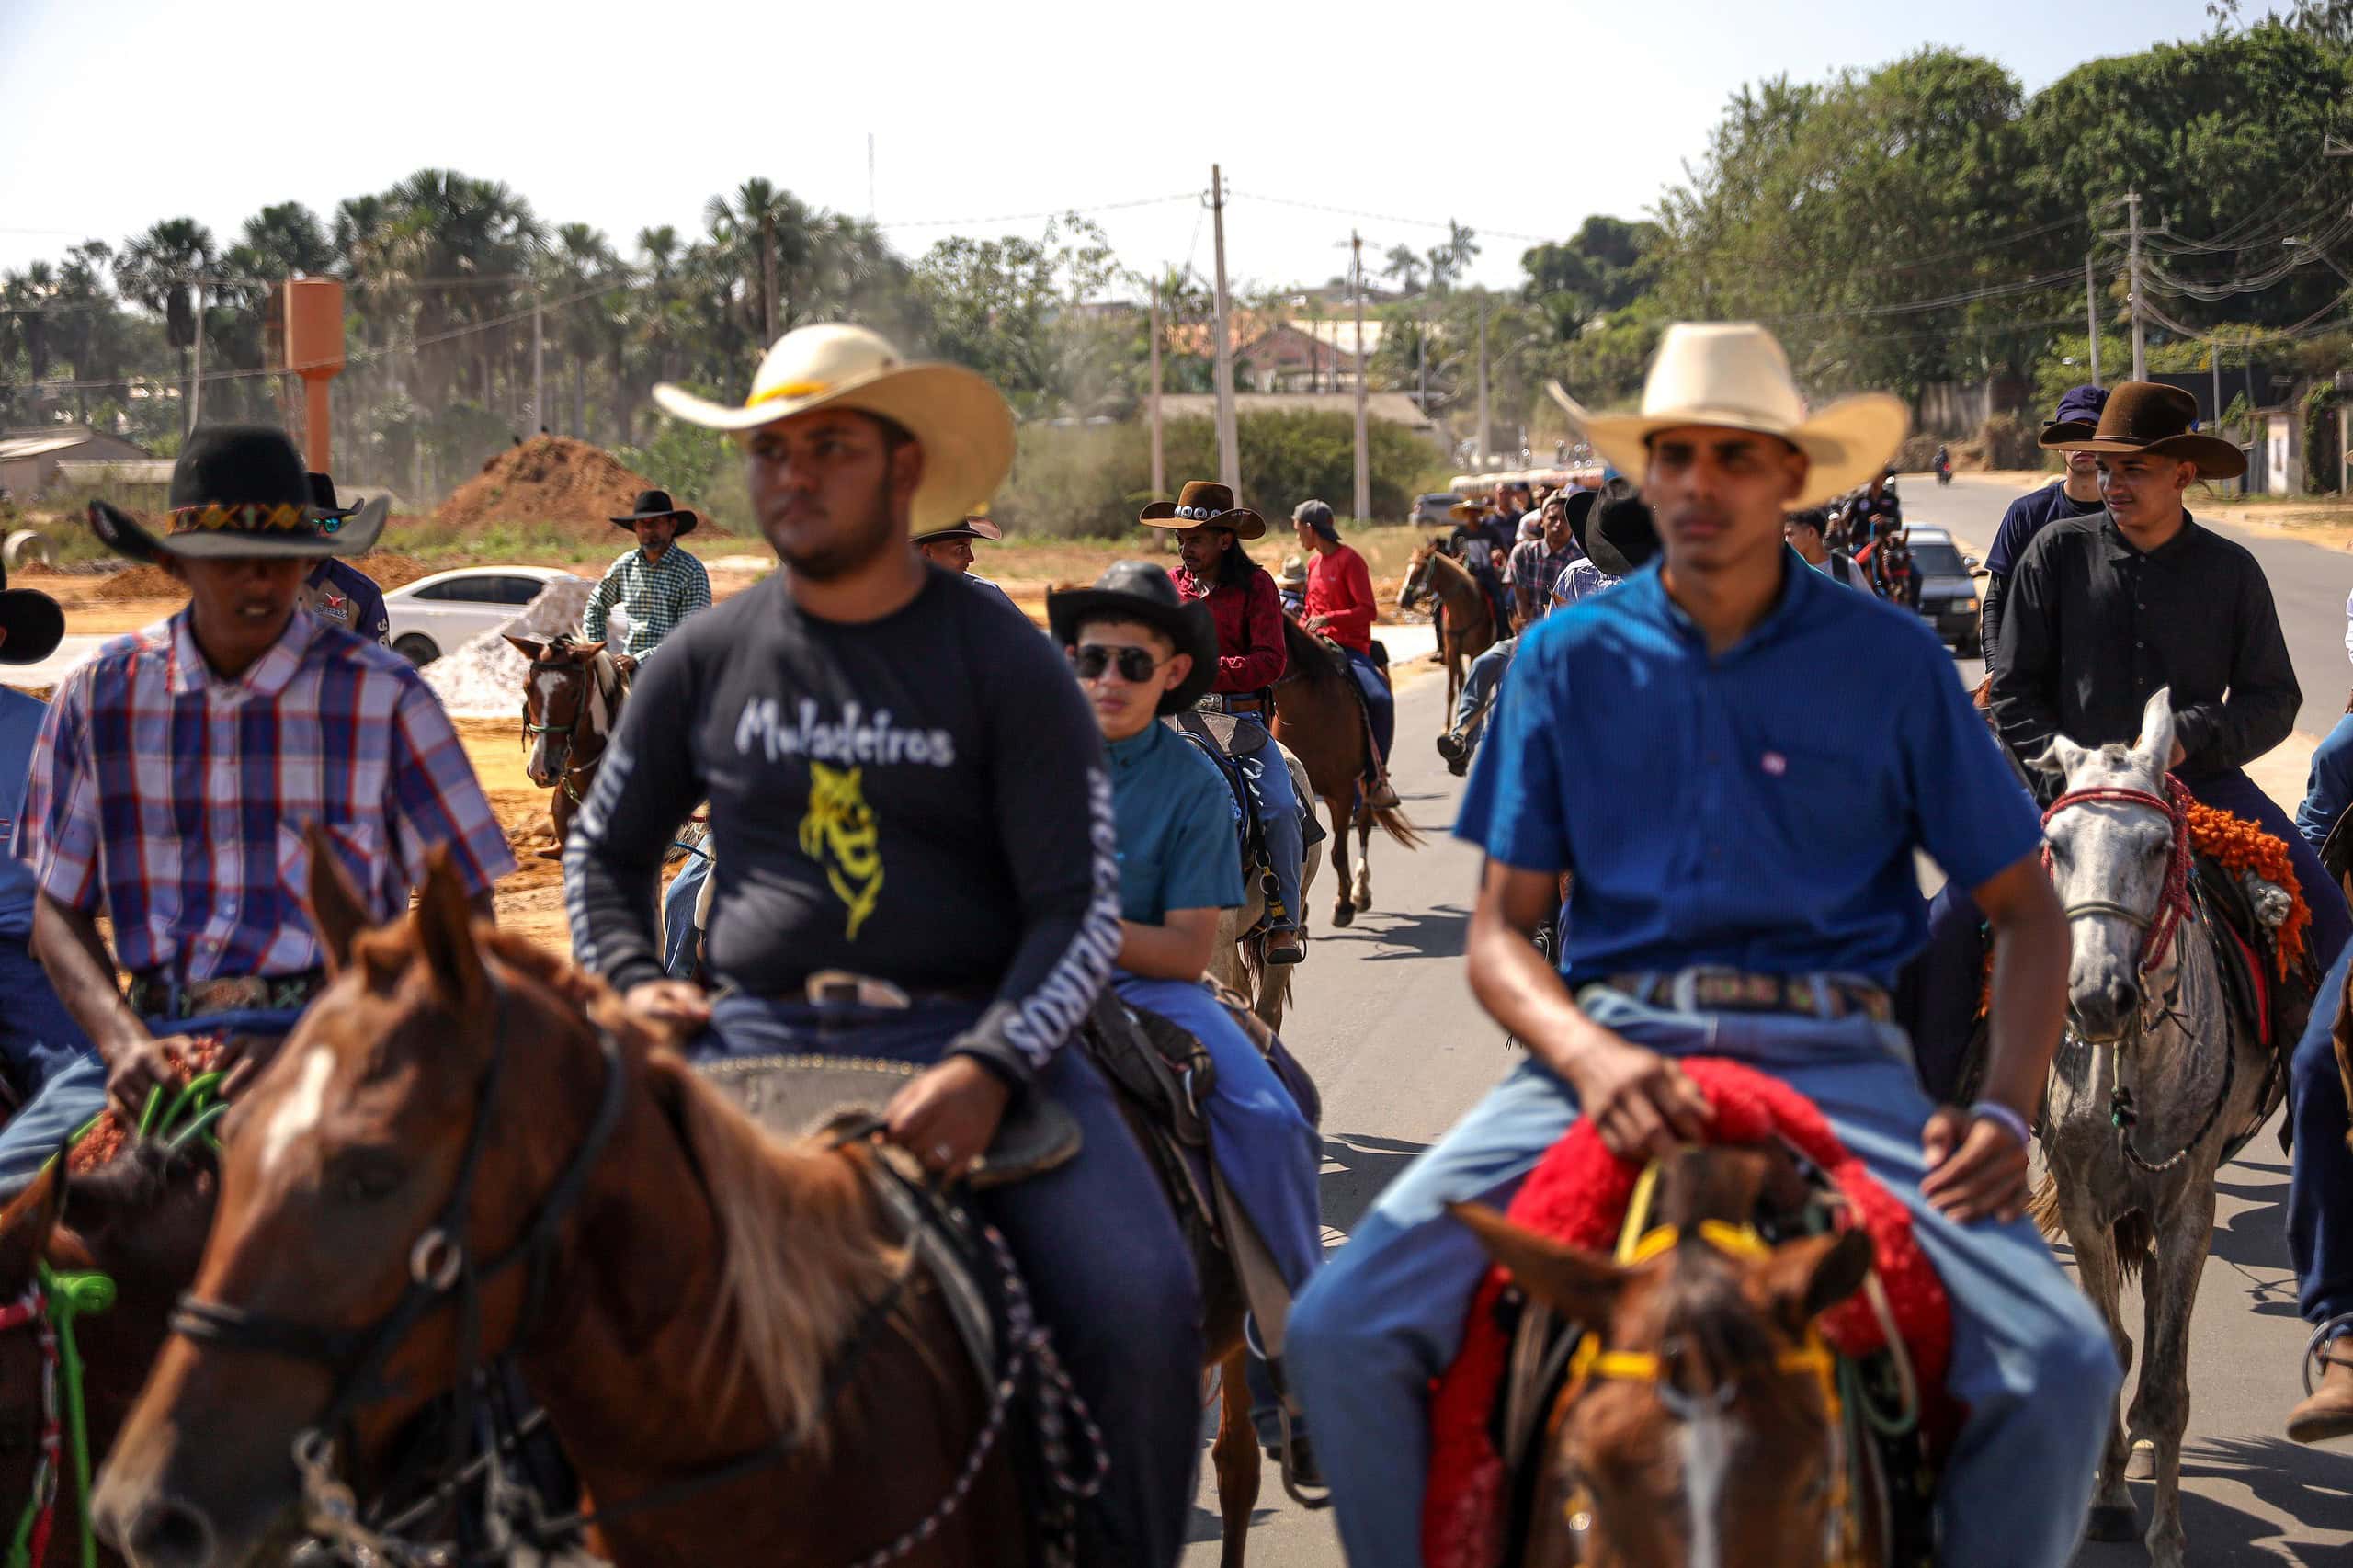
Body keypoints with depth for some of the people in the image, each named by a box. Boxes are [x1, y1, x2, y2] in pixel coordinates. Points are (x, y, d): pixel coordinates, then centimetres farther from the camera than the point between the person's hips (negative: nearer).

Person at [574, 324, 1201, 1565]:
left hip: (973, 1033, -2)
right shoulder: (707, 659, 10)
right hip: (755, 1037, 3)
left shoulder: (1004, 663, 1)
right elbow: (604, 855, 23)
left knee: (1140, 1305, -23)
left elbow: (1080, 906, -4)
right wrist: (630, 986, 2)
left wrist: (987, 1070, -20)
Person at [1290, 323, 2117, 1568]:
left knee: (2059, 1364, -22)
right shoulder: (1569, 660, 9)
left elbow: (2026, 912, 10)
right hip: (1609, 1039, 1)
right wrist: (1590, 1056, -15)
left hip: (1831, 1056, -1)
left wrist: (2003, 1112, -8)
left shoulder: (1889, 661, 6)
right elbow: (1500, 932, 7)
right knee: (1340, 1330, -18)